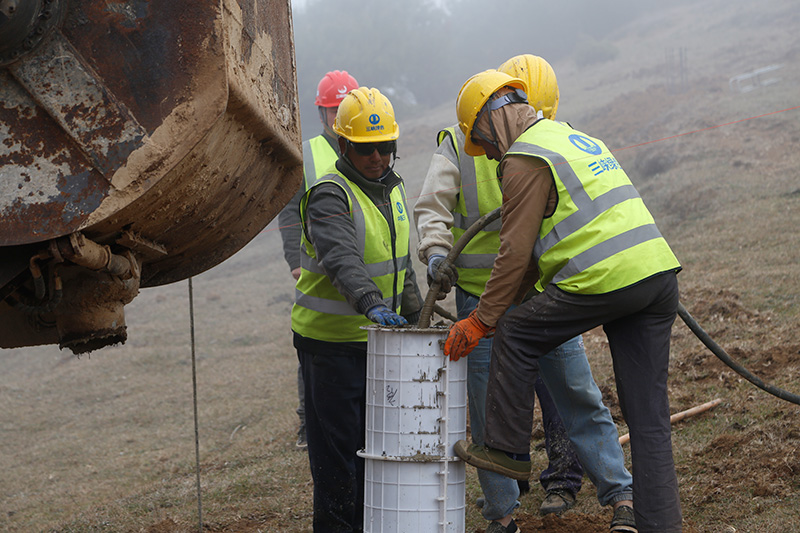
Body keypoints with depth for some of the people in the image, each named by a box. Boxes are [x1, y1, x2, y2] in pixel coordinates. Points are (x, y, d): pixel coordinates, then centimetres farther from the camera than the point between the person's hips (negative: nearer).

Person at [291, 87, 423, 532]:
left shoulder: (392, 187, 10)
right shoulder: (330, 195, -17)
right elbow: (342, 260, -34)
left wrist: (414, 313, 23)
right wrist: (371, 304, -48)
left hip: (376, 338, 8)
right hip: (331, 340, -8)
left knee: (375, 441, 13)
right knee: (337, 444, -3)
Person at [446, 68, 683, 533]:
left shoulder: (525, 159, -2)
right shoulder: (575, 138, 27)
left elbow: (516, 253, -5)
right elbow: (542, 246, 31)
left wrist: (482, 321, 3)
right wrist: (503, 303, 33)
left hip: (606, 279, -9)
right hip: (660, 273, 9)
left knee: (515, 335, 12)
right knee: (649, 416, 8)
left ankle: (508, 450, 20)